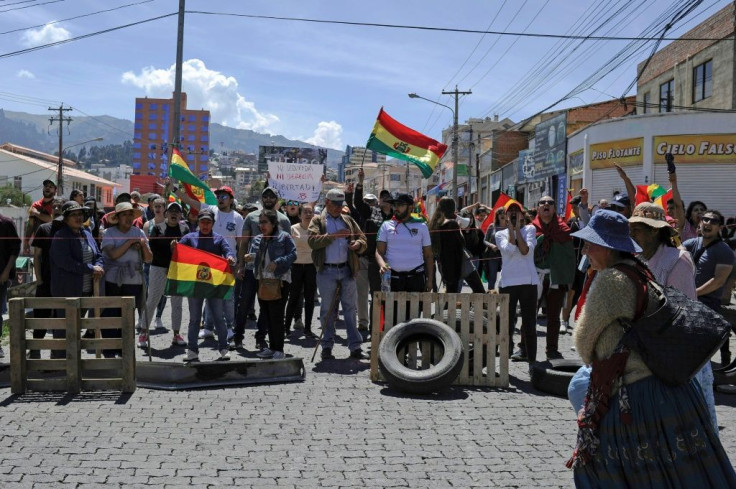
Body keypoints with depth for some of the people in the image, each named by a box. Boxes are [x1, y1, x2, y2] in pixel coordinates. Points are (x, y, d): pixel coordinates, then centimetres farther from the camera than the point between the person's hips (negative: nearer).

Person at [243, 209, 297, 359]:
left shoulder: (284, 237, -5)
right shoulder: (257, 240, 13)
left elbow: (293, 254, -9)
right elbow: (253, 255, 16)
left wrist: (277, 263, -20)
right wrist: (249, 258, -8)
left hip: (279, 281, -6)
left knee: (276, 316, -5)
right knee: (266, 316, 11)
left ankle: (279, 350, 4)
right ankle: (272, 347, 23)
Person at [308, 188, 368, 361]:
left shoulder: (349, 221, 16)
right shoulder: (317, 221, 5)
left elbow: (363, 240, 12)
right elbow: (312, 240, -12)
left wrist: (358, 244, -11)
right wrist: (334, 235, -18)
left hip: (347, 270, 3)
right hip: (326, 271, -3)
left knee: (350, 308, 3)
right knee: (327, 309, 5)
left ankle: (355, 347, 4)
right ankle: (327, 346, 13)